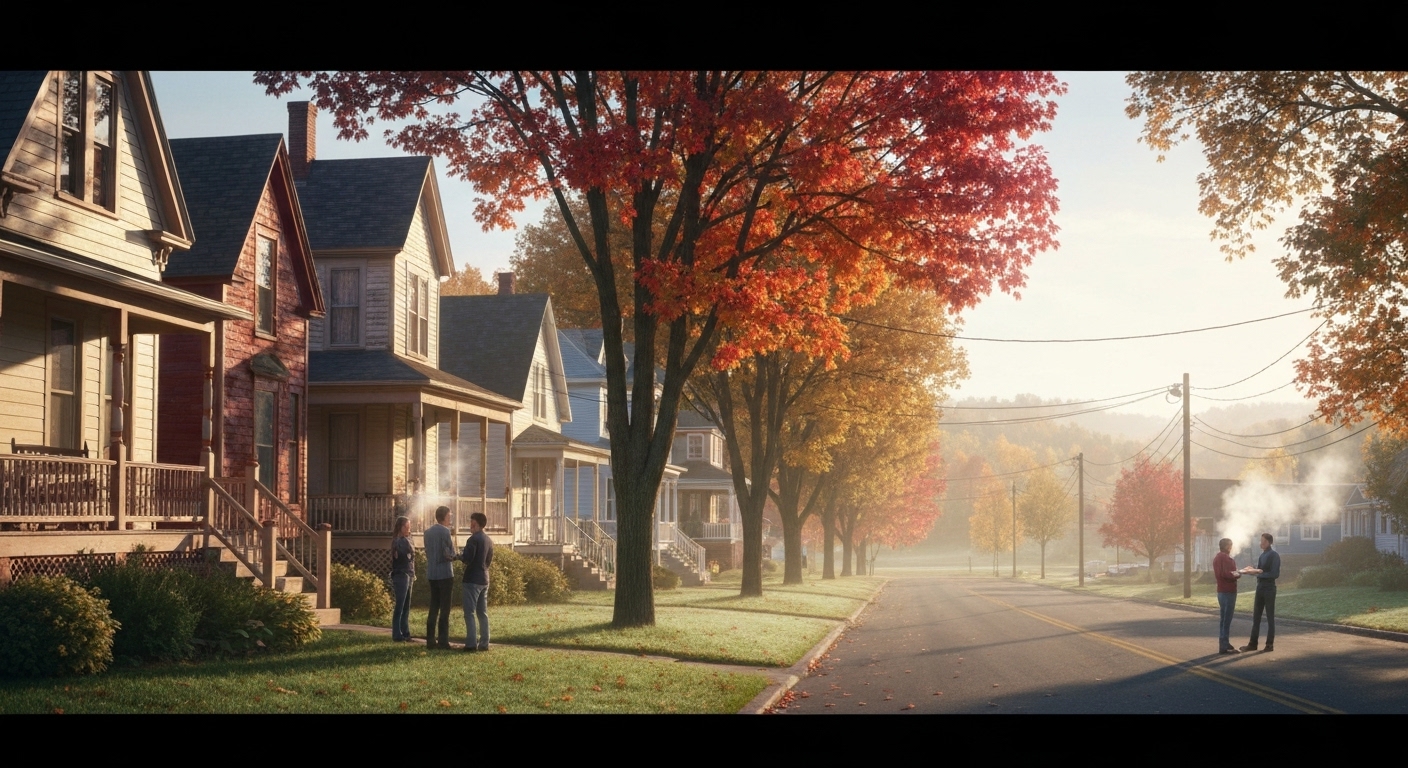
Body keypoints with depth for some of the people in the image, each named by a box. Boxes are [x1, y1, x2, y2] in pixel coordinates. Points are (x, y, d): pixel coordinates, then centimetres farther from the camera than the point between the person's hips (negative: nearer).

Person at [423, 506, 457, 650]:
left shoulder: (428, 532, 11)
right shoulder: (445, 531, -12)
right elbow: (450, 554, -13)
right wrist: (453, 540, 4)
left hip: (432, 574, 7)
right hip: (445, 574, -7)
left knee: (433, 608, 12)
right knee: (445, 608, -3)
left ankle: (430, 640, 11)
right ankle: (443, 641, -5)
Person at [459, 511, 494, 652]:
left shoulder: (473, 539, -13)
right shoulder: (489, 541, 12)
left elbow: (467, 559, -18)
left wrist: (459, 556, 1)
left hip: (472, 580, -8)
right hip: (484, 579, 8)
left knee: (470, 613, -6)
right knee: (483, 613, 10)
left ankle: (471, 644, -10)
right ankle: (484, 643, 8)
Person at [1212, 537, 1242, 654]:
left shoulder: (1217, 558, 15)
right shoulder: (1227, 559, -16)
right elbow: (1227, 574, -26)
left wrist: (1234, 573, 8)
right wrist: (1238, 574, -9)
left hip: (1221, 590, 10)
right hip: (1228, 591, -10)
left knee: (1224, 618, 15)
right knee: (1227, 619, -8)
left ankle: (1224, 643, 21)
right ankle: (1224, 646, -8)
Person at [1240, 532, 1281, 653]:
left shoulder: (1274, 556, -12)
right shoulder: (1262, 555, 11)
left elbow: (1275, 574, -18)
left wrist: (1260, 572, -21)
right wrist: (1253, 570, -3)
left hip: (1269, 589, -8)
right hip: (1260, 588, 8)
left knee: (1270, 617, 1)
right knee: (1256, 617, 10)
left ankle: (1270, 644, 7)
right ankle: (1253, 643, 15)